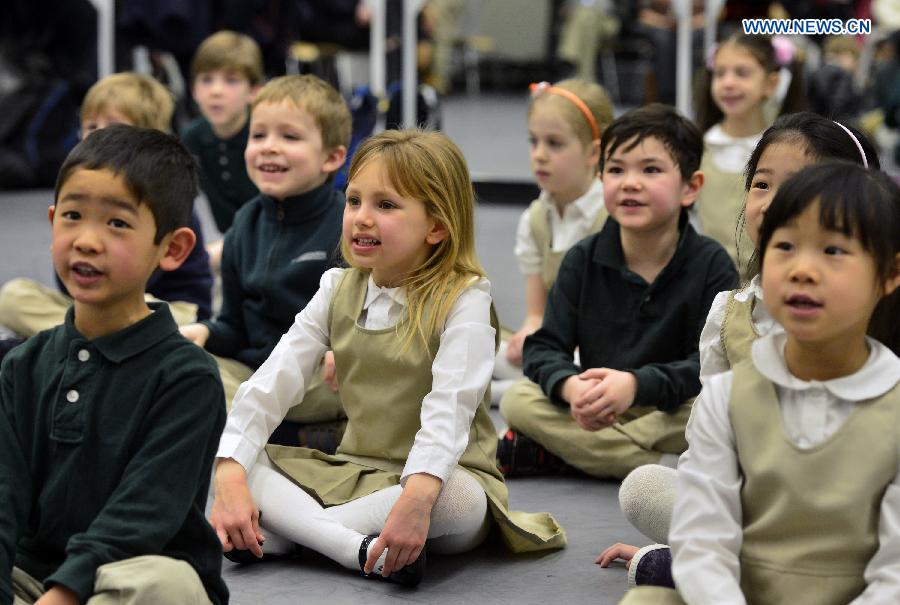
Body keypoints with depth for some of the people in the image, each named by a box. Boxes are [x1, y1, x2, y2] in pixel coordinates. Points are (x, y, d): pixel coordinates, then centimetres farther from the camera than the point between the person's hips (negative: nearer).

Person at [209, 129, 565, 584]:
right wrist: (230, 479, -18)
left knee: (453, 497, -39)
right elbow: (271, 383, -4)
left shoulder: (463, 300, -12)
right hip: (351, 472, 5)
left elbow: (449, 408, -27)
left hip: (440, 478, -5)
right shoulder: (338, 290, 5)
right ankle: (359, 550, -31)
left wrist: (417, 495, -44)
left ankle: (275, 532, -27)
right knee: (234, 460, -12)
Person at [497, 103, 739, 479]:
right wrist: (570, 386, -30)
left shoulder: (711, 264, -7)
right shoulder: (583, 260, 1)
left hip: (671, 409, -3)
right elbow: (544, 347, -5)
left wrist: (637, 384, -34)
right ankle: (663, 465, -27)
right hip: (593, 417, 3)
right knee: (517, 400, -21)